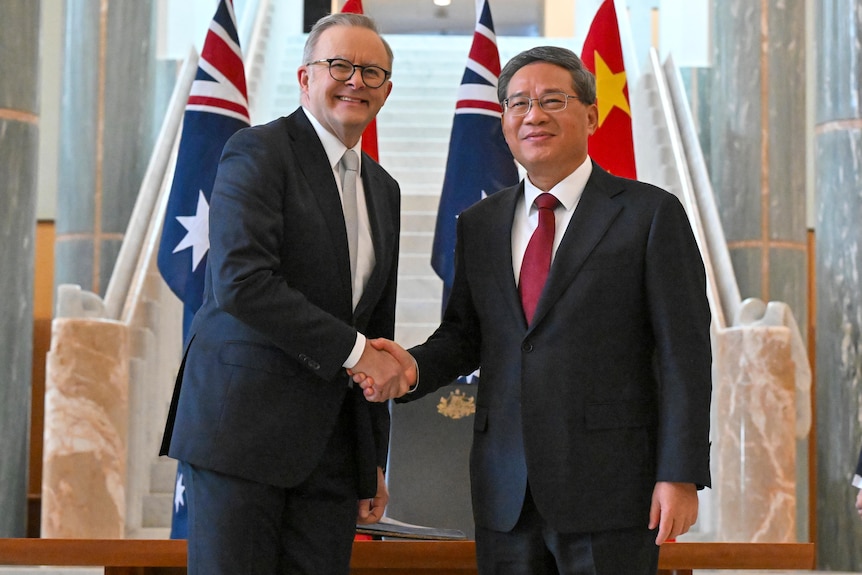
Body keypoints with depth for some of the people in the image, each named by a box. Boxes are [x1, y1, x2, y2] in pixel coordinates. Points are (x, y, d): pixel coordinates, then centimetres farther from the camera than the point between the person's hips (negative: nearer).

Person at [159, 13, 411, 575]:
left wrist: (375, 461, 18)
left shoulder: (383, 190, 18)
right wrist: (352, 350, -15)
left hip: (333, 442, 6)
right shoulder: (259, 151, -4)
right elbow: (241, 281, -18)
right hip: (243, 423, -6)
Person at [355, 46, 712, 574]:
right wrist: (414, 368, -5)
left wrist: (681, 475, -11)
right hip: (506, 494, 4)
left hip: (609, 489, -4)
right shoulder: (479, 224, 14)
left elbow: (684, 353, -5)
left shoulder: (651, 213, -1)